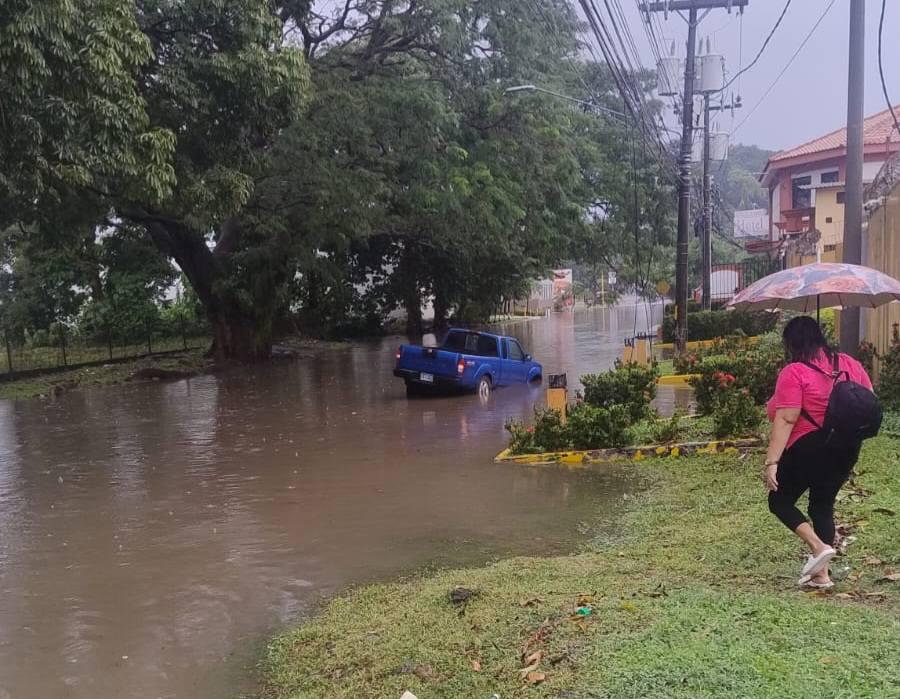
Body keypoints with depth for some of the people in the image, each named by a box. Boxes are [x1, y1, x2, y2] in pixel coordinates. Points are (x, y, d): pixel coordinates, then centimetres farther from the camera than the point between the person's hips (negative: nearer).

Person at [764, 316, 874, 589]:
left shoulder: (794, 372, -15)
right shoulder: (850, 364, 5)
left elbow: (785, 421, -21)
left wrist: (772, 462, -20)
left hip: (809, 448, -7)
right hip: (846, 449, 7)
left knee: (780, 501, 10)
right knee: (823, 505, 16)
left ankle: (819, 546, -8)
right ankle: (821, 574, 16)